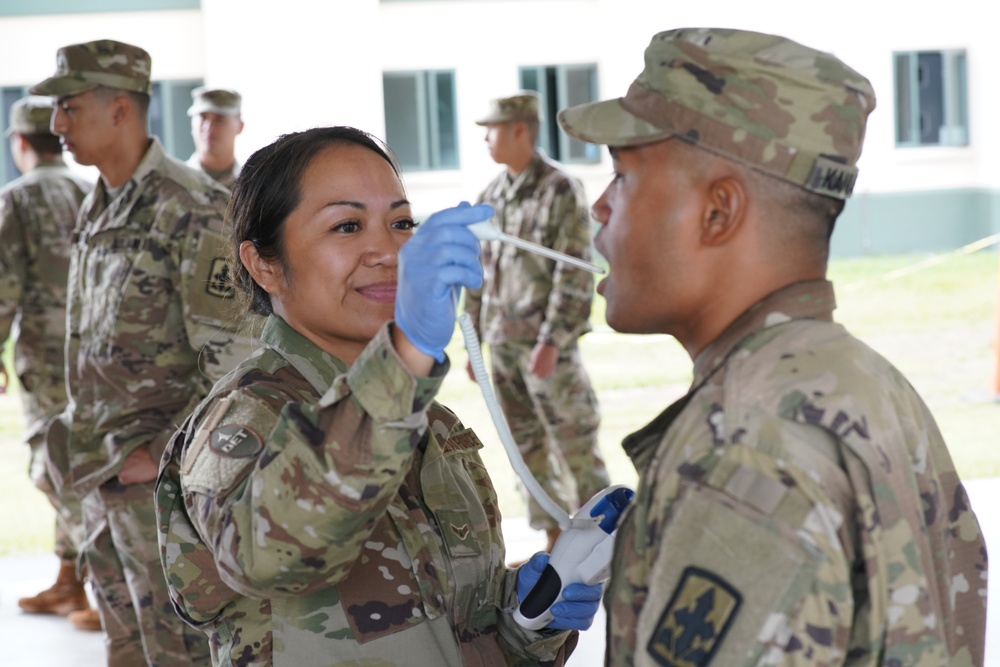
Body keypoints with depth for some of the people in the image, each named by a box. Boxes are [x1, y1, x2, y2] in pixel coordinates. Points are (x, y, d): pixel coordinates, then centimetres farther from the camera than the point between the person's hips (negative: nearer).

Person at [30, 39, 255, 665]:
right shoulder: (97, 209, 12)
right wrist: (86, 440, 13)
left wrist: (160, 453, -18)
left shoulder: (197, 211, -15)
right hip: (103, 474, 9)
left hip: (164, 476, -8)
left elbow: (235, 364, -18)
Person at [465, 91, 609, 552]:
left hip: (548, 342, -7)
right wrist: (474, 341, 14)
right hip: (502, 342, 7)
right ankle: (556, 540, 19)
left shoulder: (561, 190, -9)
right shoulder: (491, 197, 12)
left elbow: (575, 274, -14)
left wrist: (551, 342, -19)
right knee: (528, 445, 11)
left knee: (574, 444, -3)